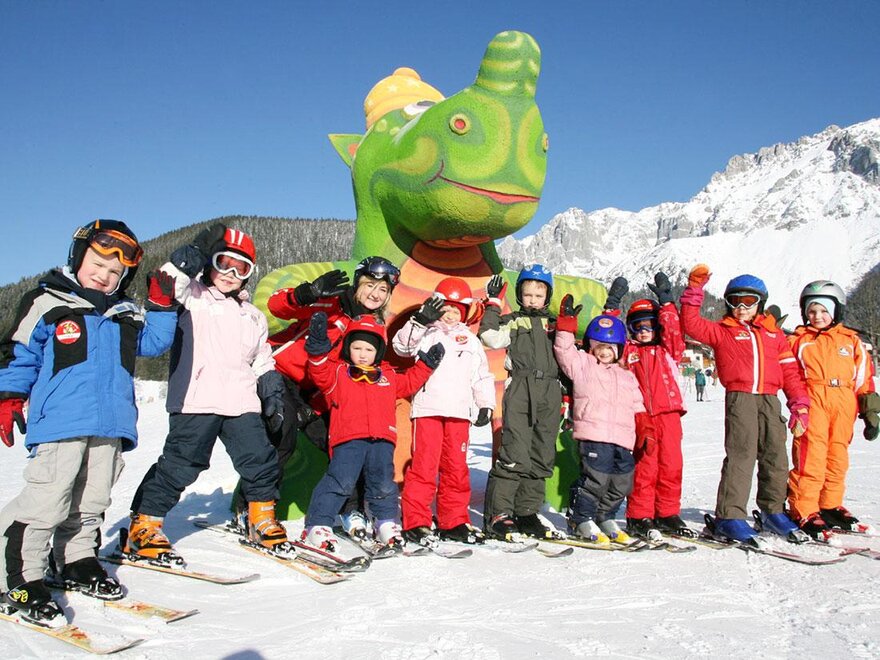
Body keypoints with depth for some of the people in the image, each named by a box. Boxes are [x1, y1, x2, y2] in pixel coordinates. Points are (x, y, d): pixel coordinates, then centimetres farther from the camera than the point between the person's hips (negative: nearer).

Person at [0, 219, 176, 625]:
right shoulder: (47, 302, 3)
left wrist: (160, 306, 7)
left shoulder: (126, 315, 16)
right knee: (46, 500, -7)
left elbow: (154, 342, 15)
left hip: (109, 424, 5)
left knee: (91, 500, 14)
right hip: (59, 422, -5)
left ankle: (77, 561, 30)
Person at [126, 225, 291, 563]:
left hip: (242, 403, 5)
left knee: (261, 462, 3)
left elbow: (263, 363, 26)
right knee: (178, 464, -4)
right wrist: (198, 250, -19)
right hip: (195, 400, -5)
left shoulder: (254, 317, 23)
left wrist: (272, 394, 16)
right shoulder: (193, 297, 7)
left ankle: (262, 523, 22)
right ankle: (143, 530, 8)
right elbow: (169, 280, -15)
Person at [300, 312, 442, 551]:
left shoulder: (388, 376, 24)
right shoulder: (337, 372, 10)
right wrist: (318, 346, -20)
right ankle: (317, 526, -3)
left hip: (381, 440, 4)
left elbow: (409, 382, 35)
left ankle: (386, 523, 27)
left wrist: (426, 363, 32)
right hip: (348, 440, -4)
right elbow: (319, 372, -7)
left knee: (383, 485, 8)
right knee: (340, 482, -11)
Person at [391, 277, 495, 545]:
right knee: (424, 465, -6)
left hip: (459, 412, 4)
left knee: (457, 468, 8)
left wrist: (485, 405, 11)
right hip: (428, 409, -4)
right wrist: (421, 320, -19)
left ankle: (454, 522, 18)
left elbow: (483, 376, 21)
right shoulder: (426, 333, 8)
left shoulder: (471, 341, 20)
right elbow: (402, 345, -9)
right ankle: (416, 523, 1)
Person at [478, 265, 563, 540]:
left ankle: (527, 512, 17)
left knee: (542, 457, 7)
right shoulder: (512, 321, 8)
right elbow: (492, 338, -11)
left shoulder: (553, 324, 21)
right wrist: (493, 304, -7)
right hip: (520, 390, -5)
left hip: (549, 393, 5)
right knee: (514, 454, -13)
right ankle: (497, 514, -7)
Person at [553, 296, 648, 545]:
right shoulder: (581, 364, 10)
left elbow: (637, 406, 24)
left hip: (623, 439, 6)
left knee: (621, 482, 8)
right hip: (593, 435, -6)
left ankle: (604, 517, 27)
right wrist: (566, 323, -12)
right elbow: (564, 351, -4)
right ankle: (581, 520, 5)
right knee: (595, 478, -11)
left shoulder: (627, 377, 25)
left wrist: (645, 430, 13)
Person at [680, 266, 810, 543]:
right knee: (741, 455, -12)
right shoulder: (721, 331, 10)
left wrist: (799, 405, 9)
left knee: (775, 456, 9)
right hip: (739, 397, -4)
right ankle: (730, 516, -9)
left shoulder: (774, 334, 18)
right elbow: (691, 324, -4)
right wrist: (694, 290, -5)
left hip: (770, 399, 4)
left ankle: (773, 511, 25)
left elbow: (789, 372, 16)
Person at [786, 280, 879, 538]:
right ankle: (804, 512, -4)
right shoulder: (798, 340, 9)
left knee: (838, 457, 10)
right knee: (810, 457, -9)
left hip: (844, 405, 3)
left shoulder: (851, 341, 14)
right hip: (811, 402, -3)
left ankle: (831, 506, 24)